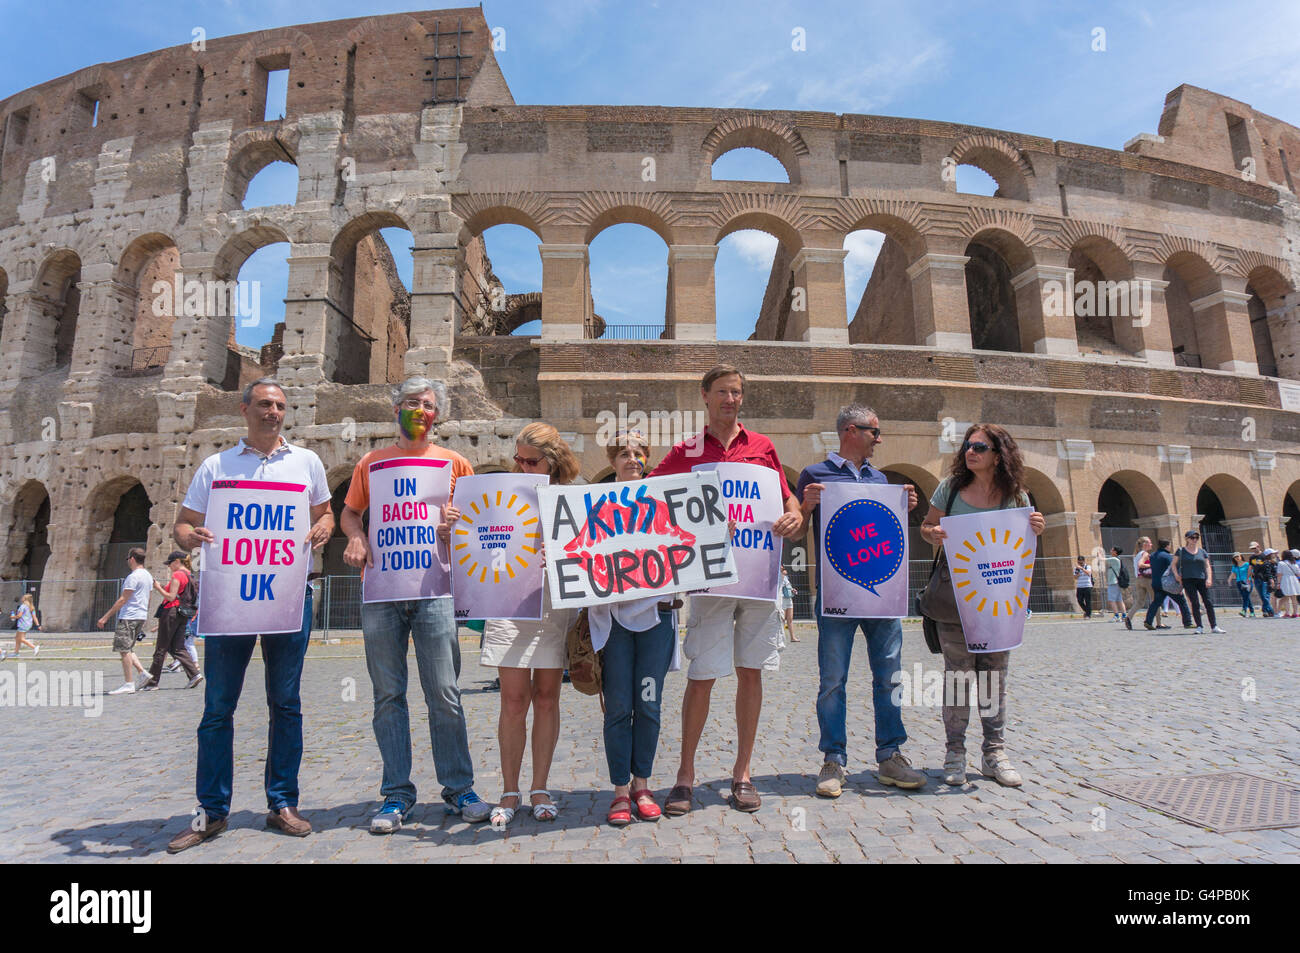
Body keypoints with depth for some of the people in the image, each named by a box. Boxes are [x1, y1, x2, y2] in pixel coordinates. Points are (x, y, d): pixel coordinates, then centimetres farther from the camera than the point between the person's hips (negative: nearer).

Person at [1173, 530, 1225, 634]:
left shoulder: (1202, 552, 12)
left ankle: (1214, 626, 7)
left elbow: (1208, 566, 9)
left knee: (1208, 603, -1)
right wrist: (1176, 574, -6)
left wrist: (1209, 578, -5)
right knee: (1195, 603, -8)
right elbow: (1174, 564, 10)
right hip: (1188, 580, -3)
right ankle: (1199, 627, -1)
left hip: (1201, 579, 3)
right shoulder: (1181, 551, 5)